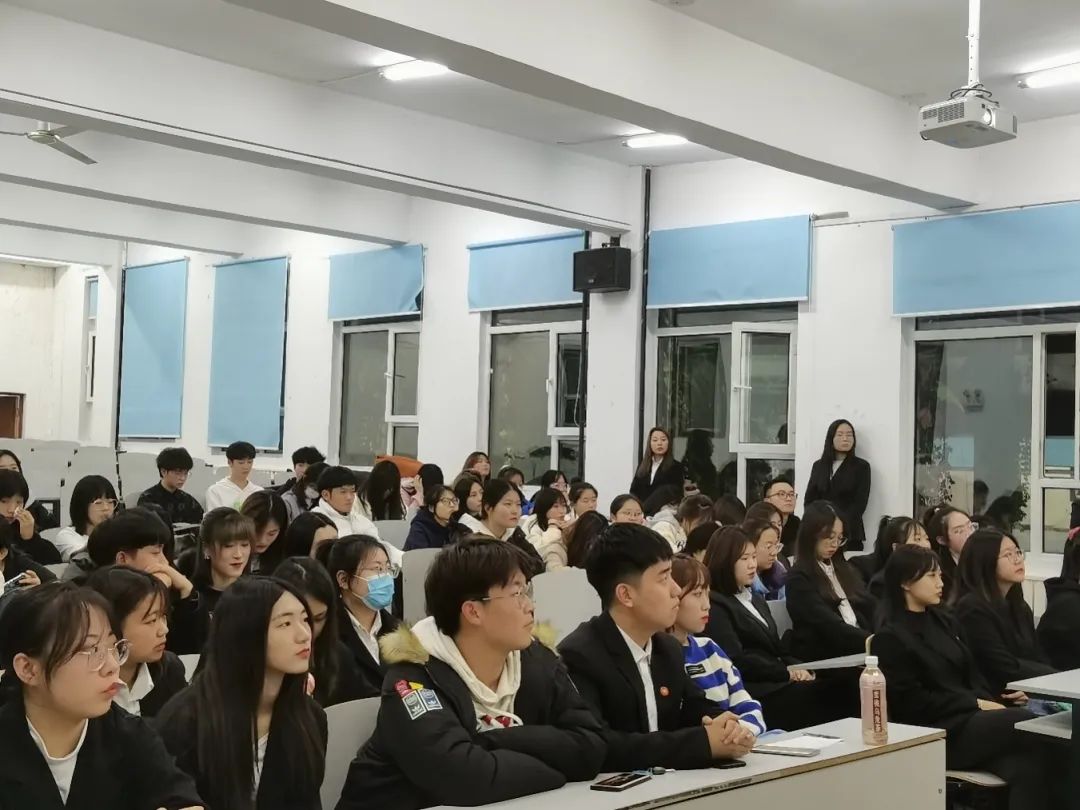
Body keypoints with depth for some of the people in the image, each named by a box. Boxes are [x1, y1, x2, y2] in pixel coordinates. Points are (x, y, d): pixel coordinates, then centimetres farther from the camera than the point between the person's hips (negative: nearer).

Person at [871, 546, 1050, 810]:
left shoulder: (944, 622, 18)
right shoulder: (890, 638, -6)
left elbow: (972, 676, 17)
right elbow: (911, 702, -11)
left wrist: (992, 704, -5)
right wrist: (975, 704, -11)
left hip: (970, 720, 7)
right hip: (936, 735, -7)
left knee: (1027, 767, -25)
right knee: (1027, 723, -26)